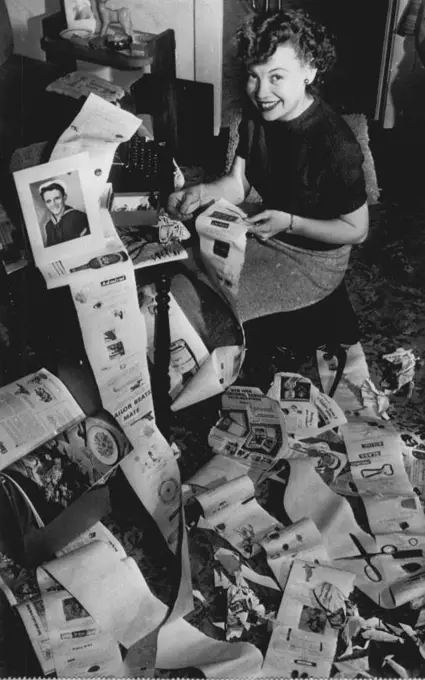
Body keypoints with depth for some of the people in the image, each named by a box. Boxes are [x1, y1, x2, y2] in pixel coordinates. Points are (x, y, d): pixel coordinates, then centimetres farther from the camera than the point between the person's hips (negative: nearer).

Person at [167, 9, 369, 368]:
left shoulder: (335, 144, -29)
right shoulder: (256, 112, -7)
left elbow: (357, 229, -18)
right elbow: (238, 183, -1)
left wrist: (289, 223, -28)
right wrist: (201, 193, -22)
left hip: (313, 255, -7)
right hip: (266, 230, 7)